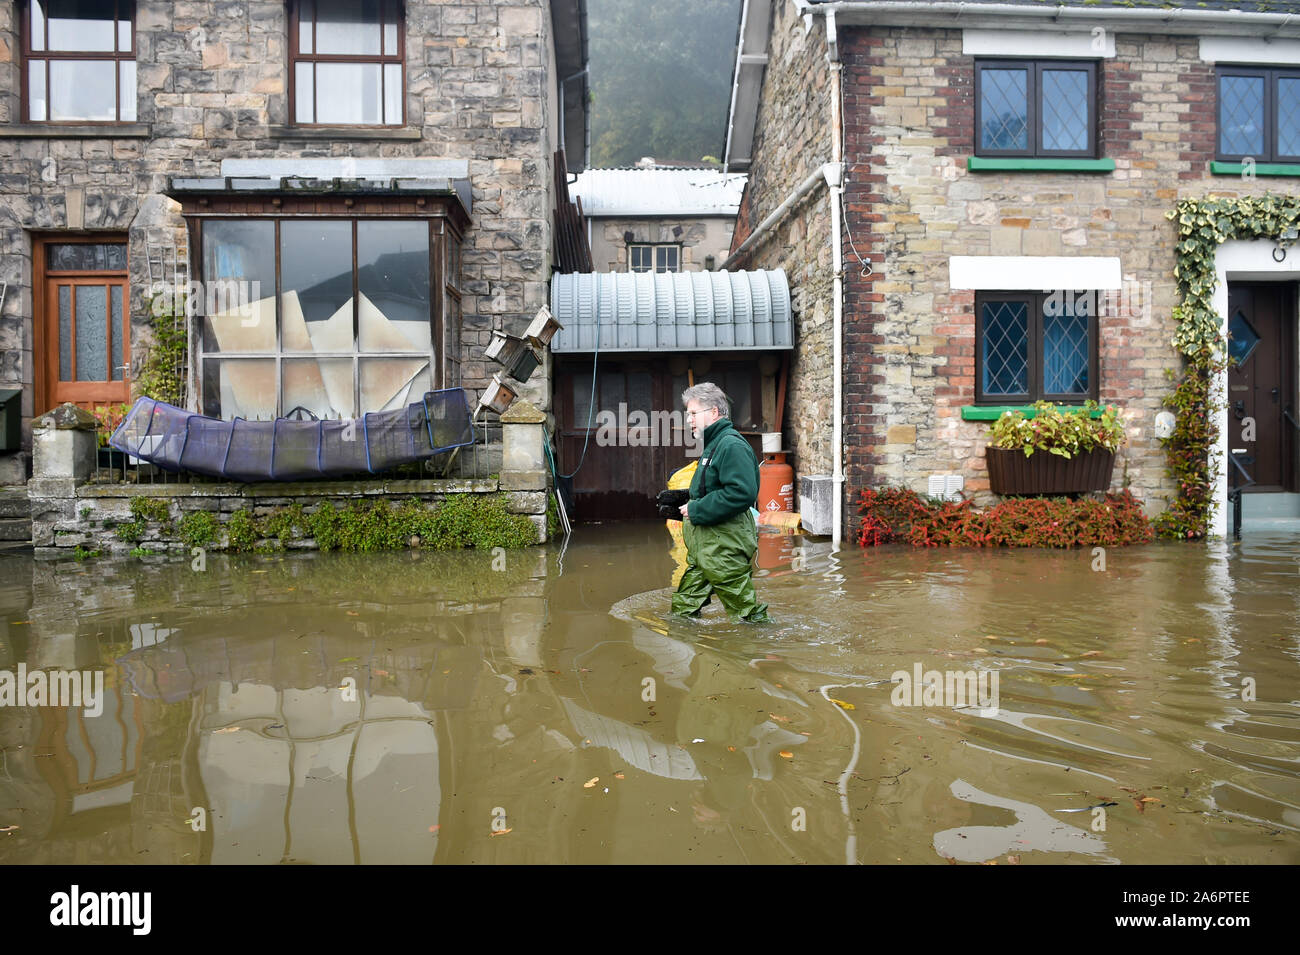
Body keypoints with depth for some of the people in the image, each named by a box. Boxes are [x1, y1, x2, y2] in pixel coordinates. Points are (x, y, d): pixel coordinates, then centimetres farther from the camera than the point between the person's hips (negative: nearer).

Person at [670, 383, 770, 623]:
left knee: (745, 609, 0)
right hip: (704, 544, 11)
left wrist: (696, 511, -21)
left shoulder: (732, 445, -16)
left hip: (724, 546, -11)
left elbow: (742, 493, -28)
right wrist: (682, 503, 14)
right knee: (683, 608, 15)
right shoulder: (713, 444, 18)